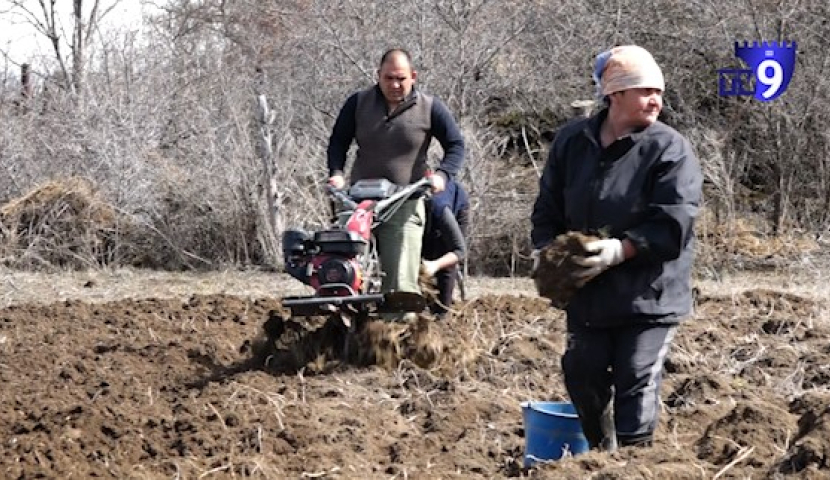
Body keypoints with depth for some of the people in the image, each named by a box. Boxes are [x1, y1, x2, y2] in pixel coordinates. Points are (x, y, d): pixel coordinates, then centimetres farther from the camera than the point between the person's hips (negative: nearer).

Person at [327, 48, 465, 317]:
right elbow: (338, 140, 14)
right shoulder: (358, 103, 6)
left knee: (401, 285, -10)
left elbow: (456, 144, 5)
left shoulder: (430, 108, 1)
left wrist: (442, 174, -12)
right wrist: (336, 172, -4)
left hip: (404, 205, -3)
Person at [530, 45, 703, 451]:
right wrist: (547, 251, -6)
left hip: (649, 295, -5)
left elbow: (674, 223, -17)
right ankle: (601, 454, 37)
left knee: (637, 383, -5)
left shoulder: (670, 150, -10)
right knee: (582, 375, 14)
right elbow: (547, 209, 12)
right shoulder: (572, 141, 4)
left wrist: (620, 250, -27)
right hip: (586, 294, 5)